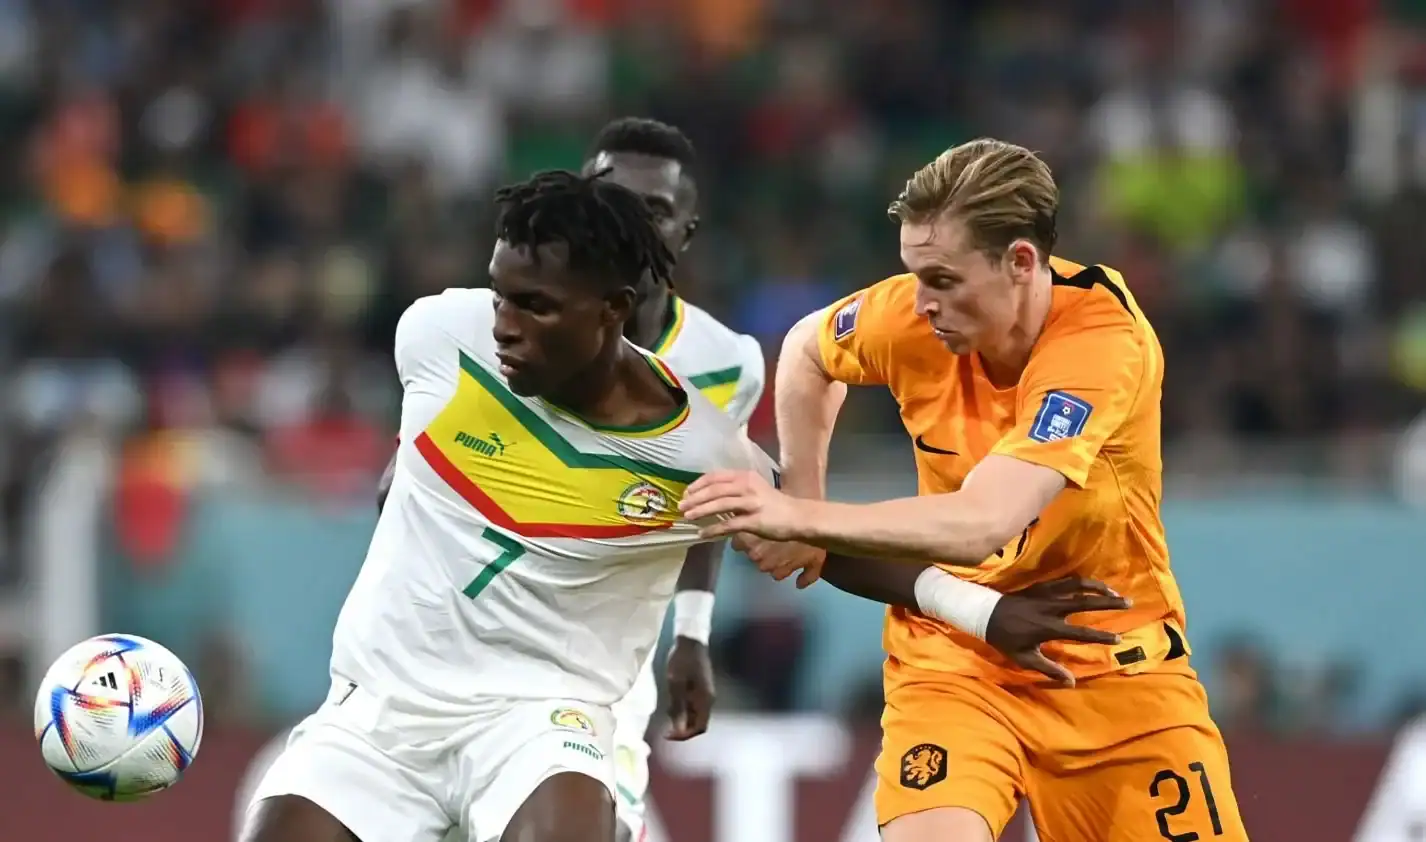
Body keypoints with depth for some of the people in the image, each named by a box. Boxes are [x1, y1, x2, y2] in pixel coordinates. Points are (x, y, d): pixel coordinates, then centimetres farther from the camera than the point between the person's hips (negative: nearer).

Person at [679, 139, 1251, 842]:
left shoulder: (1106, 342, -27)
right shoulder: (913, 317, -13)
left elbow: (981, 525, -39)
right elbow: (806, 351, 13)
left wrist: (802, 517, -40)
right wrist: (799, 503, 3)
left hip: (1116, 663, -2)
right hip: (954, 646, 2)